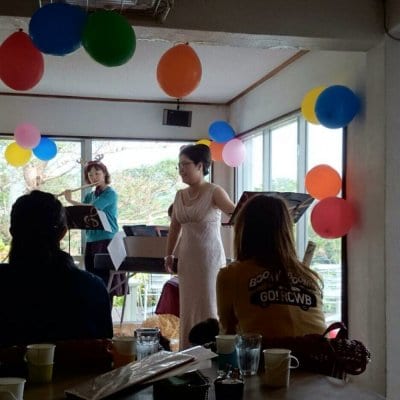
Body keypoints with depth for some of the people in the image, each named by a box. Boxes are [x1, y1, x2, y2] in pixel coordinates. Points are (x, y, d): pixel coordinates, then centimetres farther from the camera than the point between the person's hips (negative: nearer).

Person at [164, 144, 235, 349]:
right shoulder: (180, 195, 9)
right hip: (187, 259, 6)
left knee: (208, 307, -2)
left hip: (210, 258, -6)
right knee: (187, 308, 10)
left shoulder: (214, 192, -10)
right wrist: (169, 255, 16)